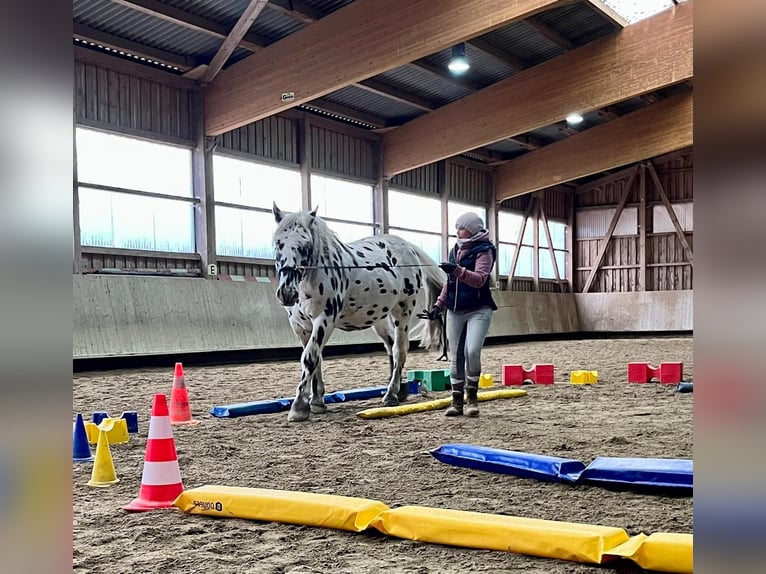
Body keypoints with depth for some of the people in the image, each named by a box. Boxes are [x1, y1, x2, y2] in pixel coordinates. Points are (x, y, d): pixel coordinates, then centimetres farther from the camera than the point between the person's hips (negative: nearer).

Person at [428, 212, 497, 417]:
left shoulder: (484, 250, -6)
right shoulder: (456, 250, 13)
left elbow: (479, 279, -21)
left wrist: (458, 270, -35)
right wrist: (439, 304, 15)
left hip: (478, 310, -6)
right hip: (455, 311, 6)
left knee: (472, 351, -19)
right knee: (456, 356, 6)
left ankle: (472, 397, 0)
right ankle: (457, 400, 14)